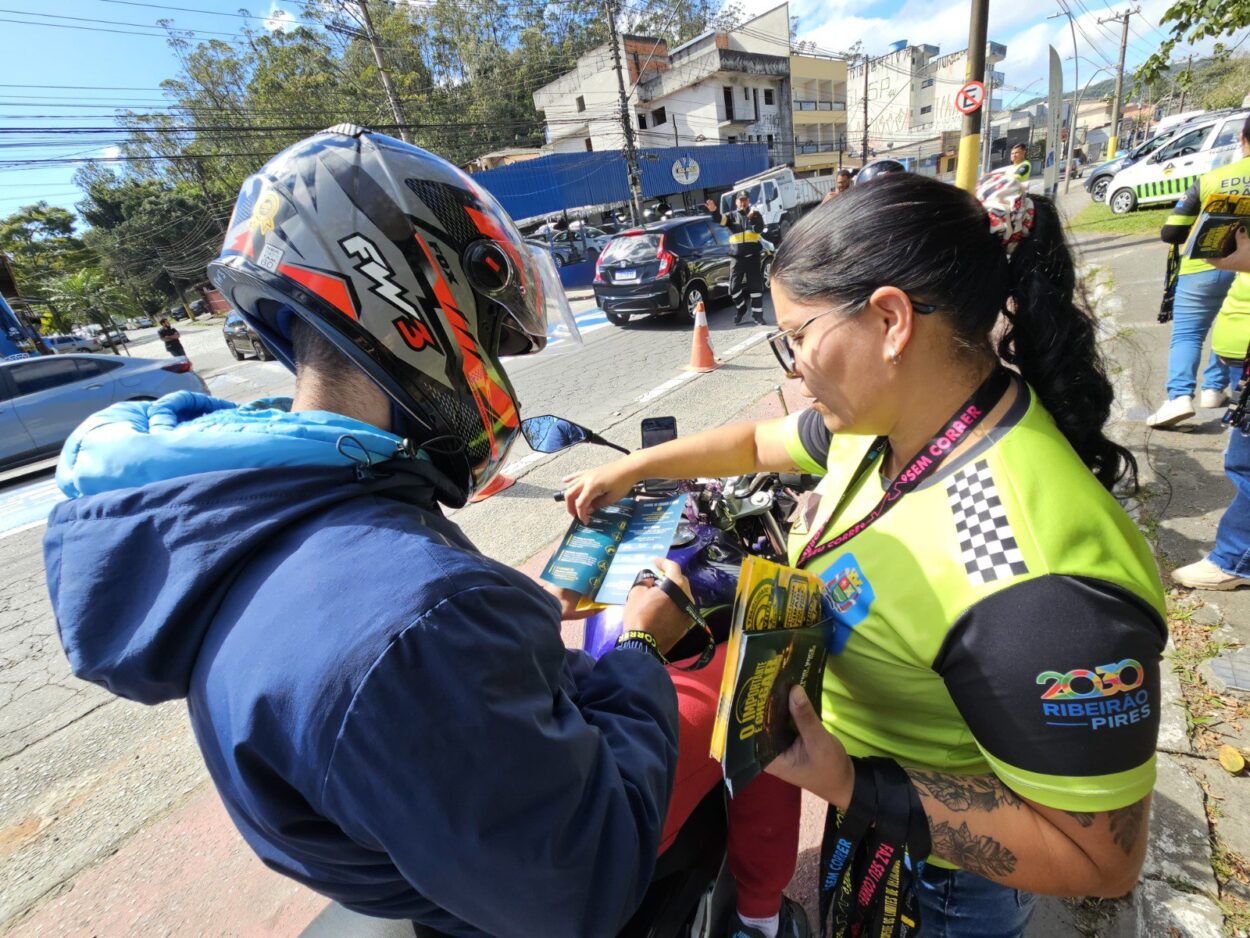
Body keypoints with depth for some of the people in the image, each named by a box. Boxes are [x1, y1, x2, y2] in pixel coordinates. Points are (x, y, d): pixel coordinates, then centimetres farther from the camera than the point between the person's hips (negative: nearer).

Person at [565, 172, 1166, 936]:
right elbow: (760, 442, 2)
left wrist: (851, 789, -35)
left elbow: (1102, 860, -29)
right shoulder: (888, 418, -14)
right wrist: (629, 468, 6)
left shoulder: (1039, 579, -40)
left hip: (939, 873, -6)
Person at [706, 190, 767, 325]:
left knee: (756, 285, -3)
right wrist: (714, 211, -33)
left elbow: (759, 229, -9)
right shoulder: (732, 216, 9)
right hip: (736, 257, 1)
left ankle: (757, 315, 3)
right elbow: (721, 219, -12)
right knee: (734, 287, 3)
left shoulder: (756, 215, 9)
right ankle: (741, 309, 27)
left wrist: (752, 218, -26)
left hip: (753, 256, -1)